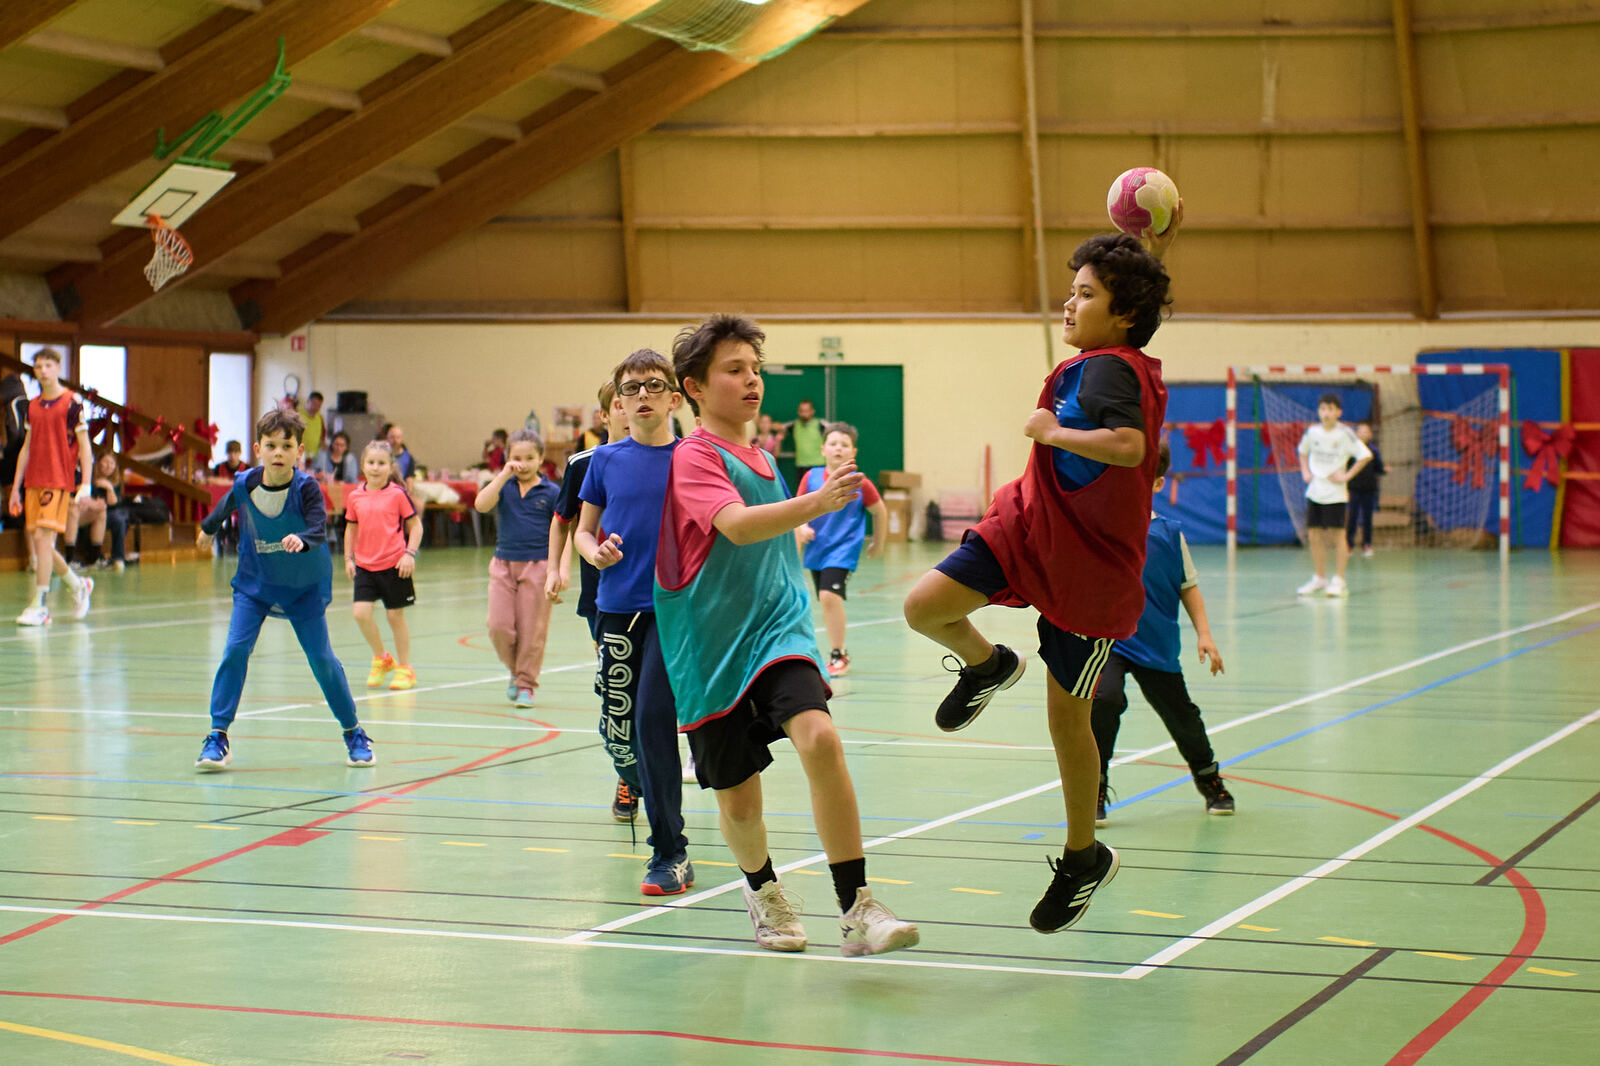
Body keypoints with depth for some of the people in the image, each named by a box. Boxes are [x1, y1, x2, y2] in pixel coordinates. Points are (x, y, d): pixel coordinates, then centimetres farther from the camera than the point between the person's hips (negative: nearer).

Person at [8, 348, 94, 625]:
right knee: (37, 542, 5)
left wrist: (85, 484, -13)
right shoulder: (32, 406, 14)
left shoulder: (71, 402, -4)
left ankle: (38, 607, -12)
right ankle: (79, 586, 25)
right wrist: (16, 487, 17)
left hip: (59, 481, -7)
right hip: (33, 482, 7)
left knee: (42, 537, -14)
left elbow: (84, 445, -6)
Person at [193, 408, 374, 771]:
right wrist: (208, 528, 29)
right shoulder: (244, 485, -14)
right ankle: (218, 736, -5)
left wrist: (302, 540, -59)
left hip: (304, 586, -2)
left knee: (321, 657, 0)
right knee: (235, 649, -12)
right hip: (255, 581, 2)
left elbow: (319, 529, -37)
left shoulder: (306, 488, -23)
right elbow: (226, 507, 10)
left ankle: (353, 733, 17)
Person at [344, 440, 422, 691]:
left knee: (395, 615, 4)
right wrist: (348, 558, 8)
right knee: (361, 612, -9)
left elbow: (415, 526, -2)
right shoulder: (354, 496, 4)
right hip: (364, 565, 3)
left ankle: (404, 668, 20)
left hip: (394, 565, -3)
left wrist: (410, 554, -12)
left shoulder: (397, 494, -7)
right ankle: (381, 658, 15)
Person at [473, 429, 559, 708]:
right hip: (503, 564, 2)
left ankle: (526, 684, 12)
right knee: (499, 627, -3)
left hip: (537, 566, -2)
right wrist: (504, 475, -17)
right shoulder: (504, 486, 5)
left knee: (531, 629, 0)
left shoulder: (551, 492, 0)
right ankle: (516, 670, 22)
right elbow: (481, 504, -15)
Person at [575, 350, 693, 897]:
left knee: (653, 718, -15)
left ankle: (670, 854, -7)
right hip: (617, 606, 3)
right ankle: (636, 783, 45)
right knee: (617, 725, 7)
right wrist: (595, 552, -7)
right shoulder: (606, 461, 7)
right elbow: (583, 529, 15)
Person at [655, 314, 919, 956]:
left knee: (819, 737, -25)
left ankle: (857, 910, -26)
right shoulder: (695, 457, -10)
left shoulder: (762, 459, 14)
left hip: (777, 627, 4)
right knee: (738, 798, 6)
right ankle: (764, 892, 40)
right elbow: (735, 524, -30)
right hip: (712, 645, -4)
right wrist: (815, 504, -44)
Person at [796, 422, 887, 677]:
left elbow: (880, 511, 7)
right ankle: (838, 651, 31)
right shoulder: (811, 477, -2)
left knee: (829, 596, -21)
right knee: (826, 602, 14)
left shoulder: (859, 483, -7)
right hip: (816, 549, 5)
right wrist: (802, 528, -18)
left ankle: (838, 656, -10)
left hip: (843, 549, -5)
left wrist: (878, 542, 15)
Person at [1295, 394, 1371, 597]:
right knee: (1314, 535, 6)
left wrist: (1347, 475, -14)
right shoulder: (1312, 432, 4)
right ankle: (1320, 579, 17)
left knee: (1337, 536, -2)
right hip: (1314, 491, 5)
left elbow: (1366, 456, -11)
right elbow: (1303, 451, 24)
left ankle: (1339, 581, 4)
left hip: (1335, 493, -5)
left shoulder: (1345, 434, -10)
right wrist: (1305, 472, 10)